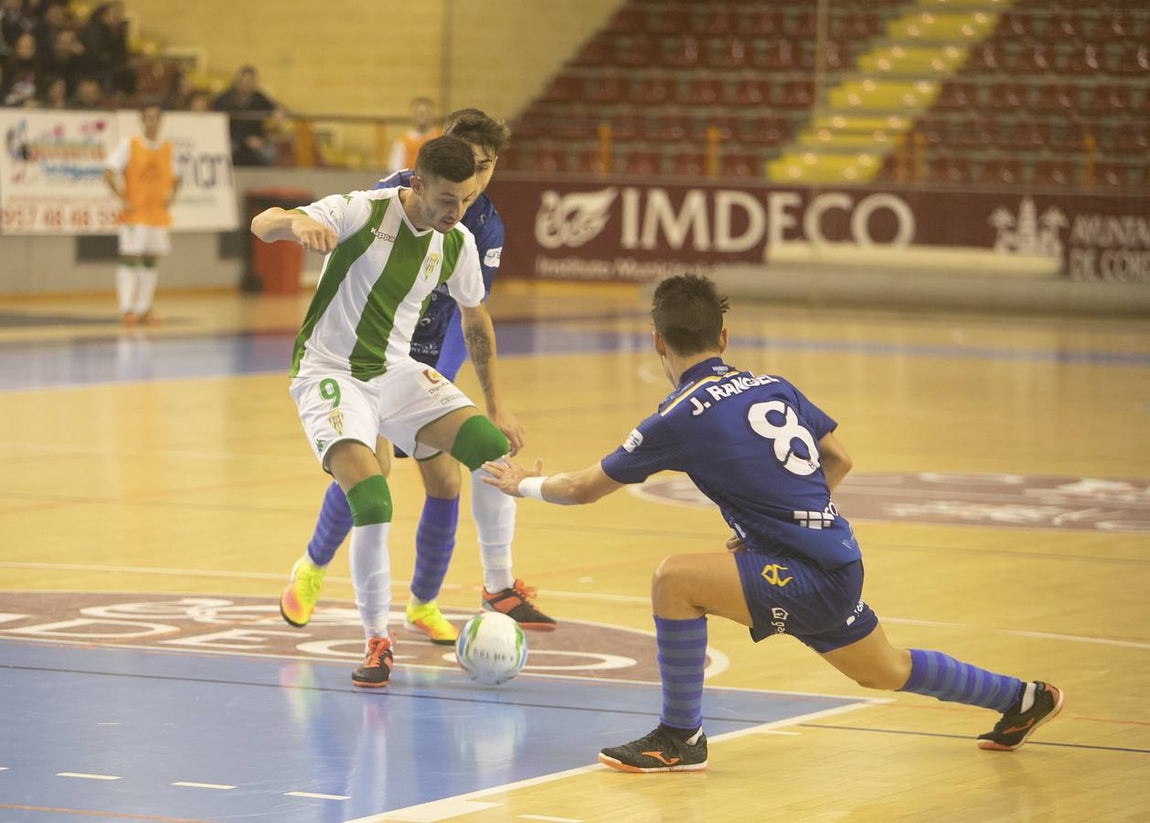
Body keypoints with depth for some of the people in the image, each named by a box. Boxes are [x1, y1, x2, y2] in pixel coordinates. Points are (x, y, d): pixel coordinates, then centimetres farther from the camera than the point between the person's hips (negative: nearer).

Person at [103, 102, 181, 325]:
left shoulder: (168, 148, 8)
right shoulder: (128, 145, -5)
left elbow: (175, 177, 20)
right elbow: (109, 173, -10)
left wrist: (172, 193, 1)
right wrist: (124, 199, -15)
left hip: (158, 213, 5)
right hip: (134, 214, -5)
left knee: (150, 261, 7)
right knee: (129, 258, -10)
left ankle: (143, 309, 14)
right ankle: (126, 309, -12)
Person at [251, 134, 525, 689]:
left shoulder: (458, 243, -1)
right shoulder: (364, 212, -17)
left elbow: (475, 321, 17)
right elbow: (262, 225, -25)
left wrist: (494, 407, 19)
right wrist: (296, 223, -50)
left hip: (395, 372, 5)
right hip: (330, 372, -5)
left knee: (494, 447, -16)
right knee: (373, 506, -25)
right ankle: (377, 643, -6)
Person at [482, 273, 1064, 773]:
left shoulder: (681, 418, -10)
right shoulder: (774, 388, 9)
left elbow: (585, 488, 0)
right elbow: (839, 461, 20)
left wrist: (525, 484, 19)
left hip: (806, 580, -8)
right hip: (839, 563, 8)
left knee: (674, 579, -15)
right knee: (888, 672, 30)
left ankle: (681, 738, -4)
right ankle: (1023, 700, 48)